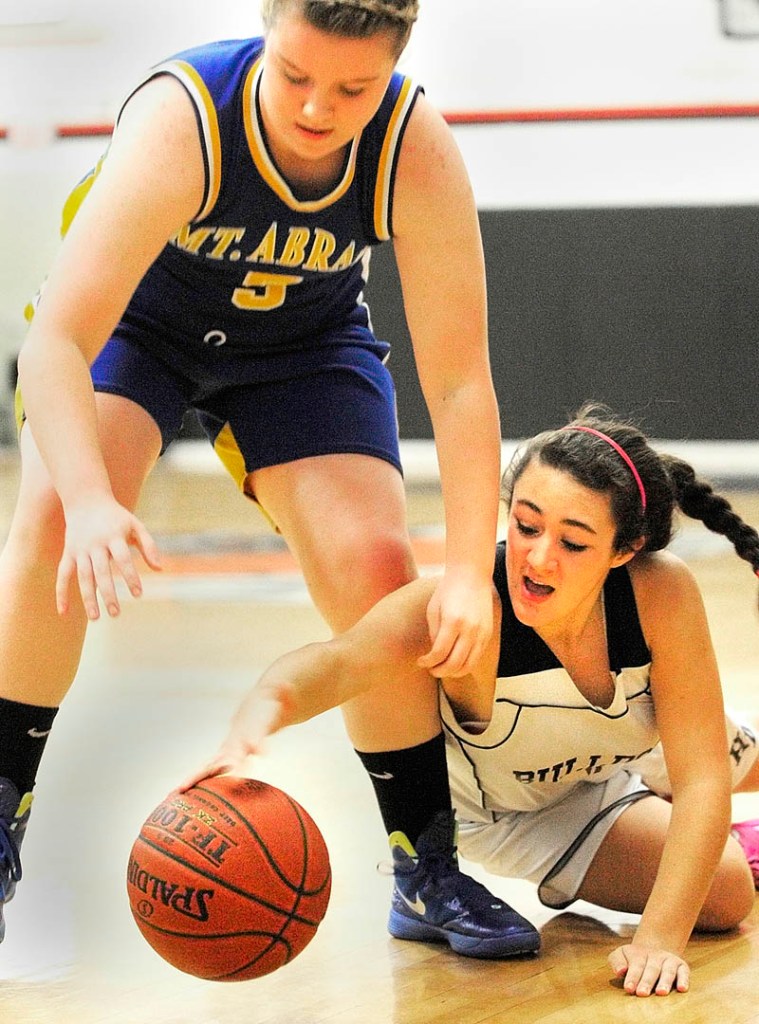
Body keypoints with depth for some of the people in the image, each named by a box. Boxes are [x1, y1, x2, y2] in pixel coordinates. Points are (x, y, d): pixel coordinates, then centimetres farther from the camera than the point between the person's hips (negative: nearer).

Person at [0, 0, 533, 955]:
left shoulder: (416, 152, -31)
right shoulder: (180, 122, -39)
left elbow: (459, 383, -28)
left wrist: (469, 572, -38)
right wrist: (89, 501, -59)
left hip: (304, 341, 2)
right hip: (132, 319, -2)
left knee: (374, 569, -15)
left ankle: (430, 874, 2)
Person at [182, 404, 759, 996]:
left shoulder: (660, 590, -37)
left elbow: (702, 778, -33)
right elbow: (344, 659, -64)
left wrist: (661, 938, -43)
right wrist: (259, 714, -86)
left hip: (632, 754, 3)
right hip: (509, 808, -3)